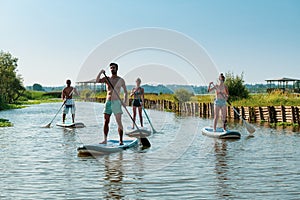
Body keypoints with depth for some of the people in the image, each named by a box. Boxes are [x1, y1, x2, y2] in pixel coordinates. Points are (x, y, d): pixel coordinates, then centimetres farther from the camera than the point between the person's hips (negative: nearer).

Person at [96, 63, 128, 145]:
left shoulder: (121, 80, 5)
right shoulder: (107, 79, 10)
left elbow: (125, 91, 8)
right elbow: (97, 81, -4)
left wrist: (125, 101, -5)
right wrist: (100, 72, -17)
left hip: (116, 102, -2)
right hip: (108, 102, 2)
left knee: (119, 122, -5)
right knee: (106, 122, 1)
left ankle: (121, 140, -3)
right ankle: (105, 139, 6)